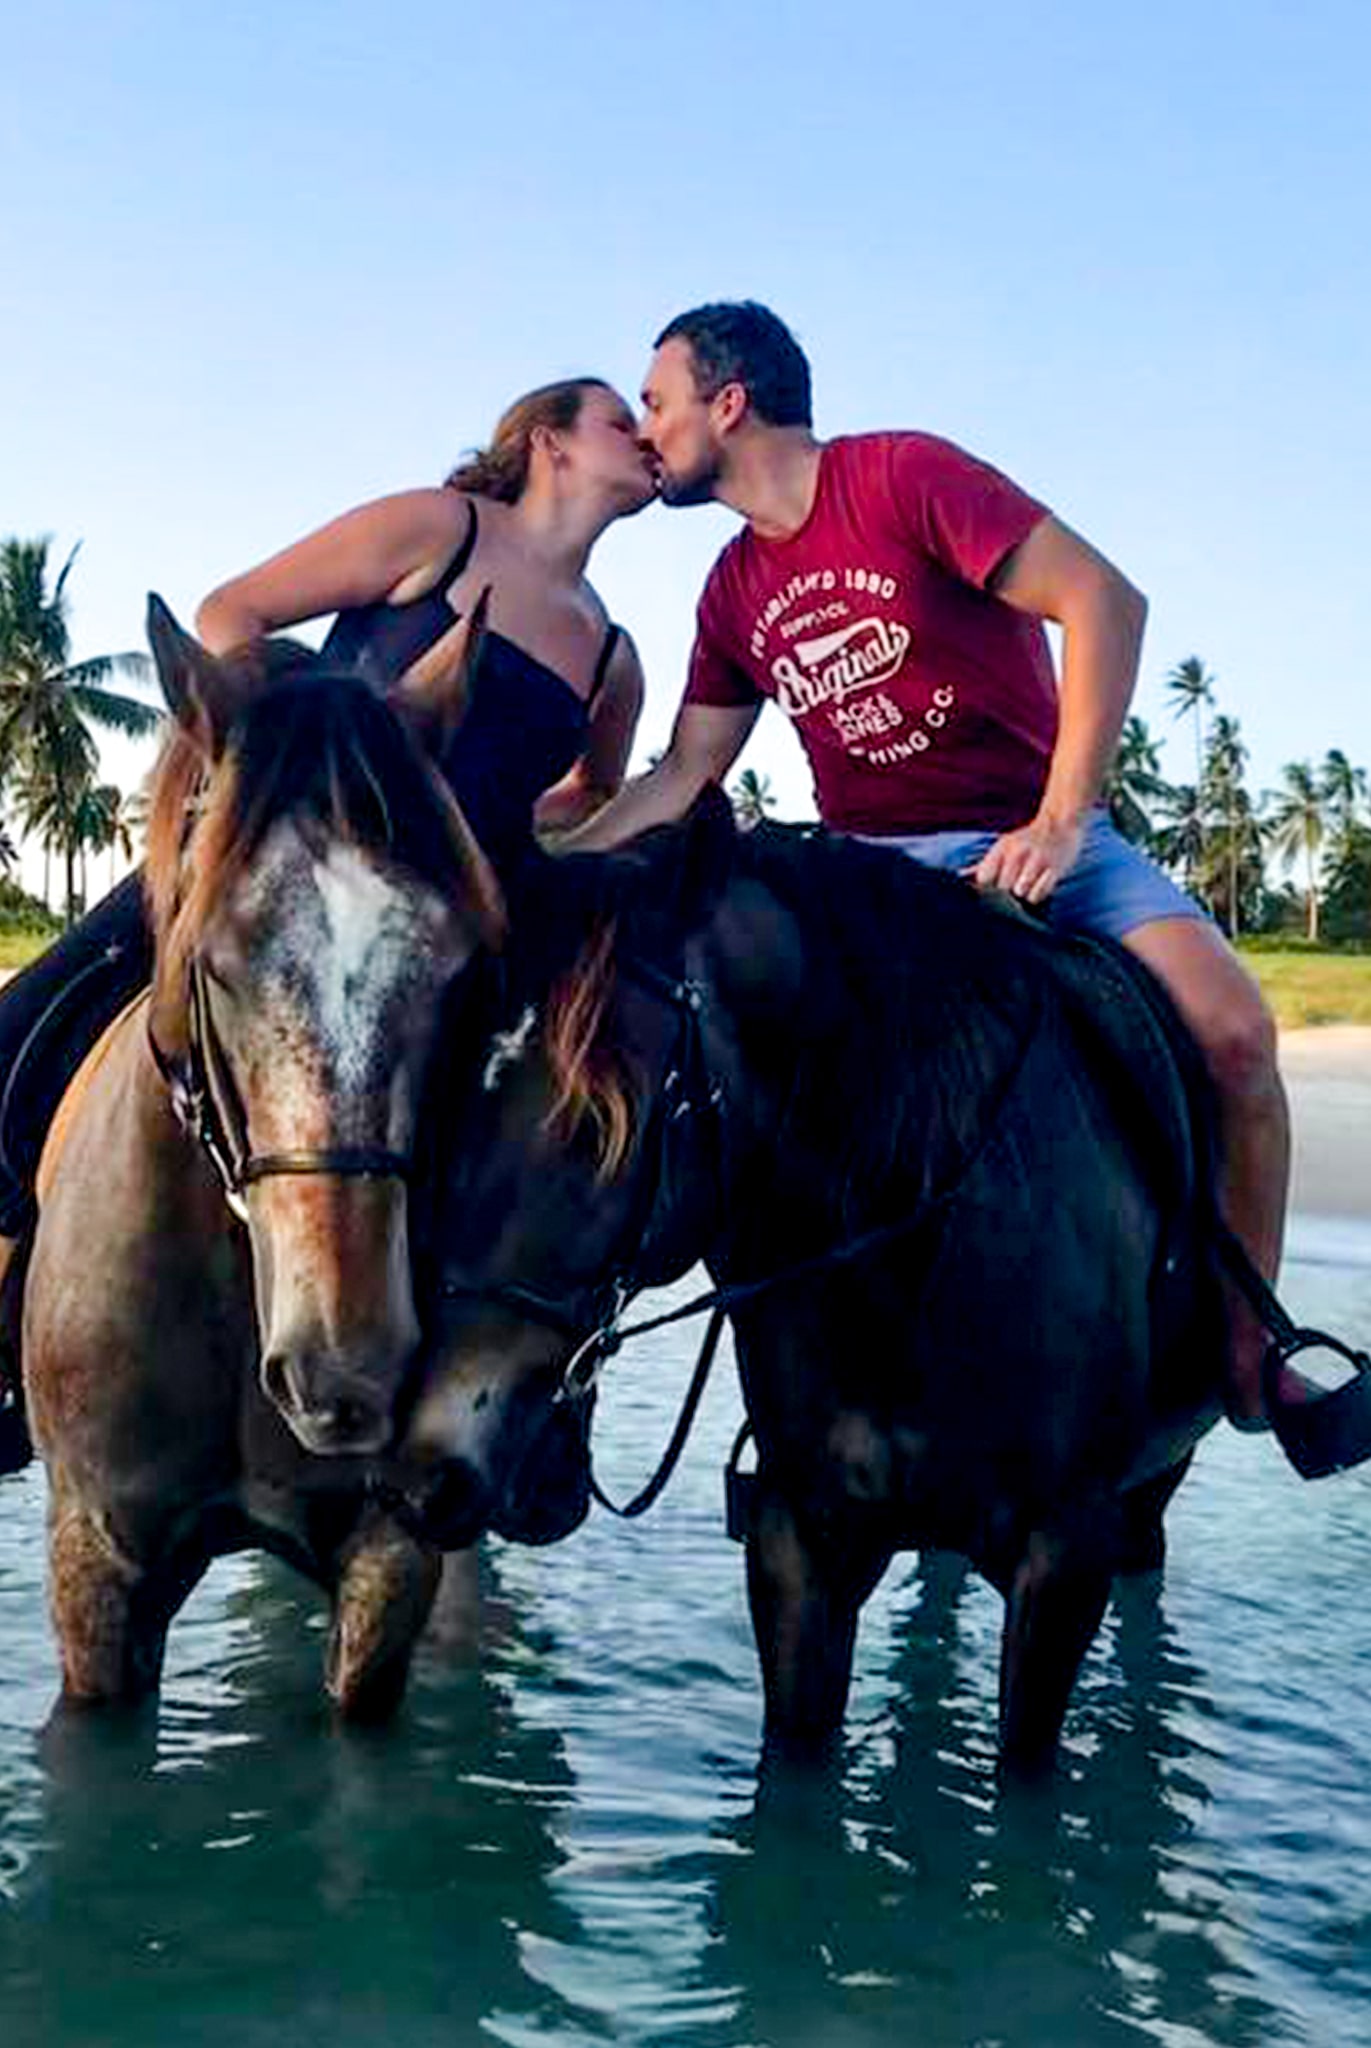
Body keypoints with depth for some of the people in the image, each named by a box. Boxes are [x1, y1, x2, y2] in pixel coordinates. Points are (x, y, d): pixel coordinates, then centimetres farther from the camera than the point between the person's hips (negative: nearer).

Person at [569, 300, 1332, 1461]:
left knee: (1229, 1024, -27)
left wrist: (1060, 823, -21)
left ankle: (1247, 1350, -8)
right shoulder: (737, 589, 10)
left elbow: (1103, 601, -17)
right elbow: (683, 779, 16)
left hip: (1035, 835, -4)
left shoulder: (903, 477, -8)